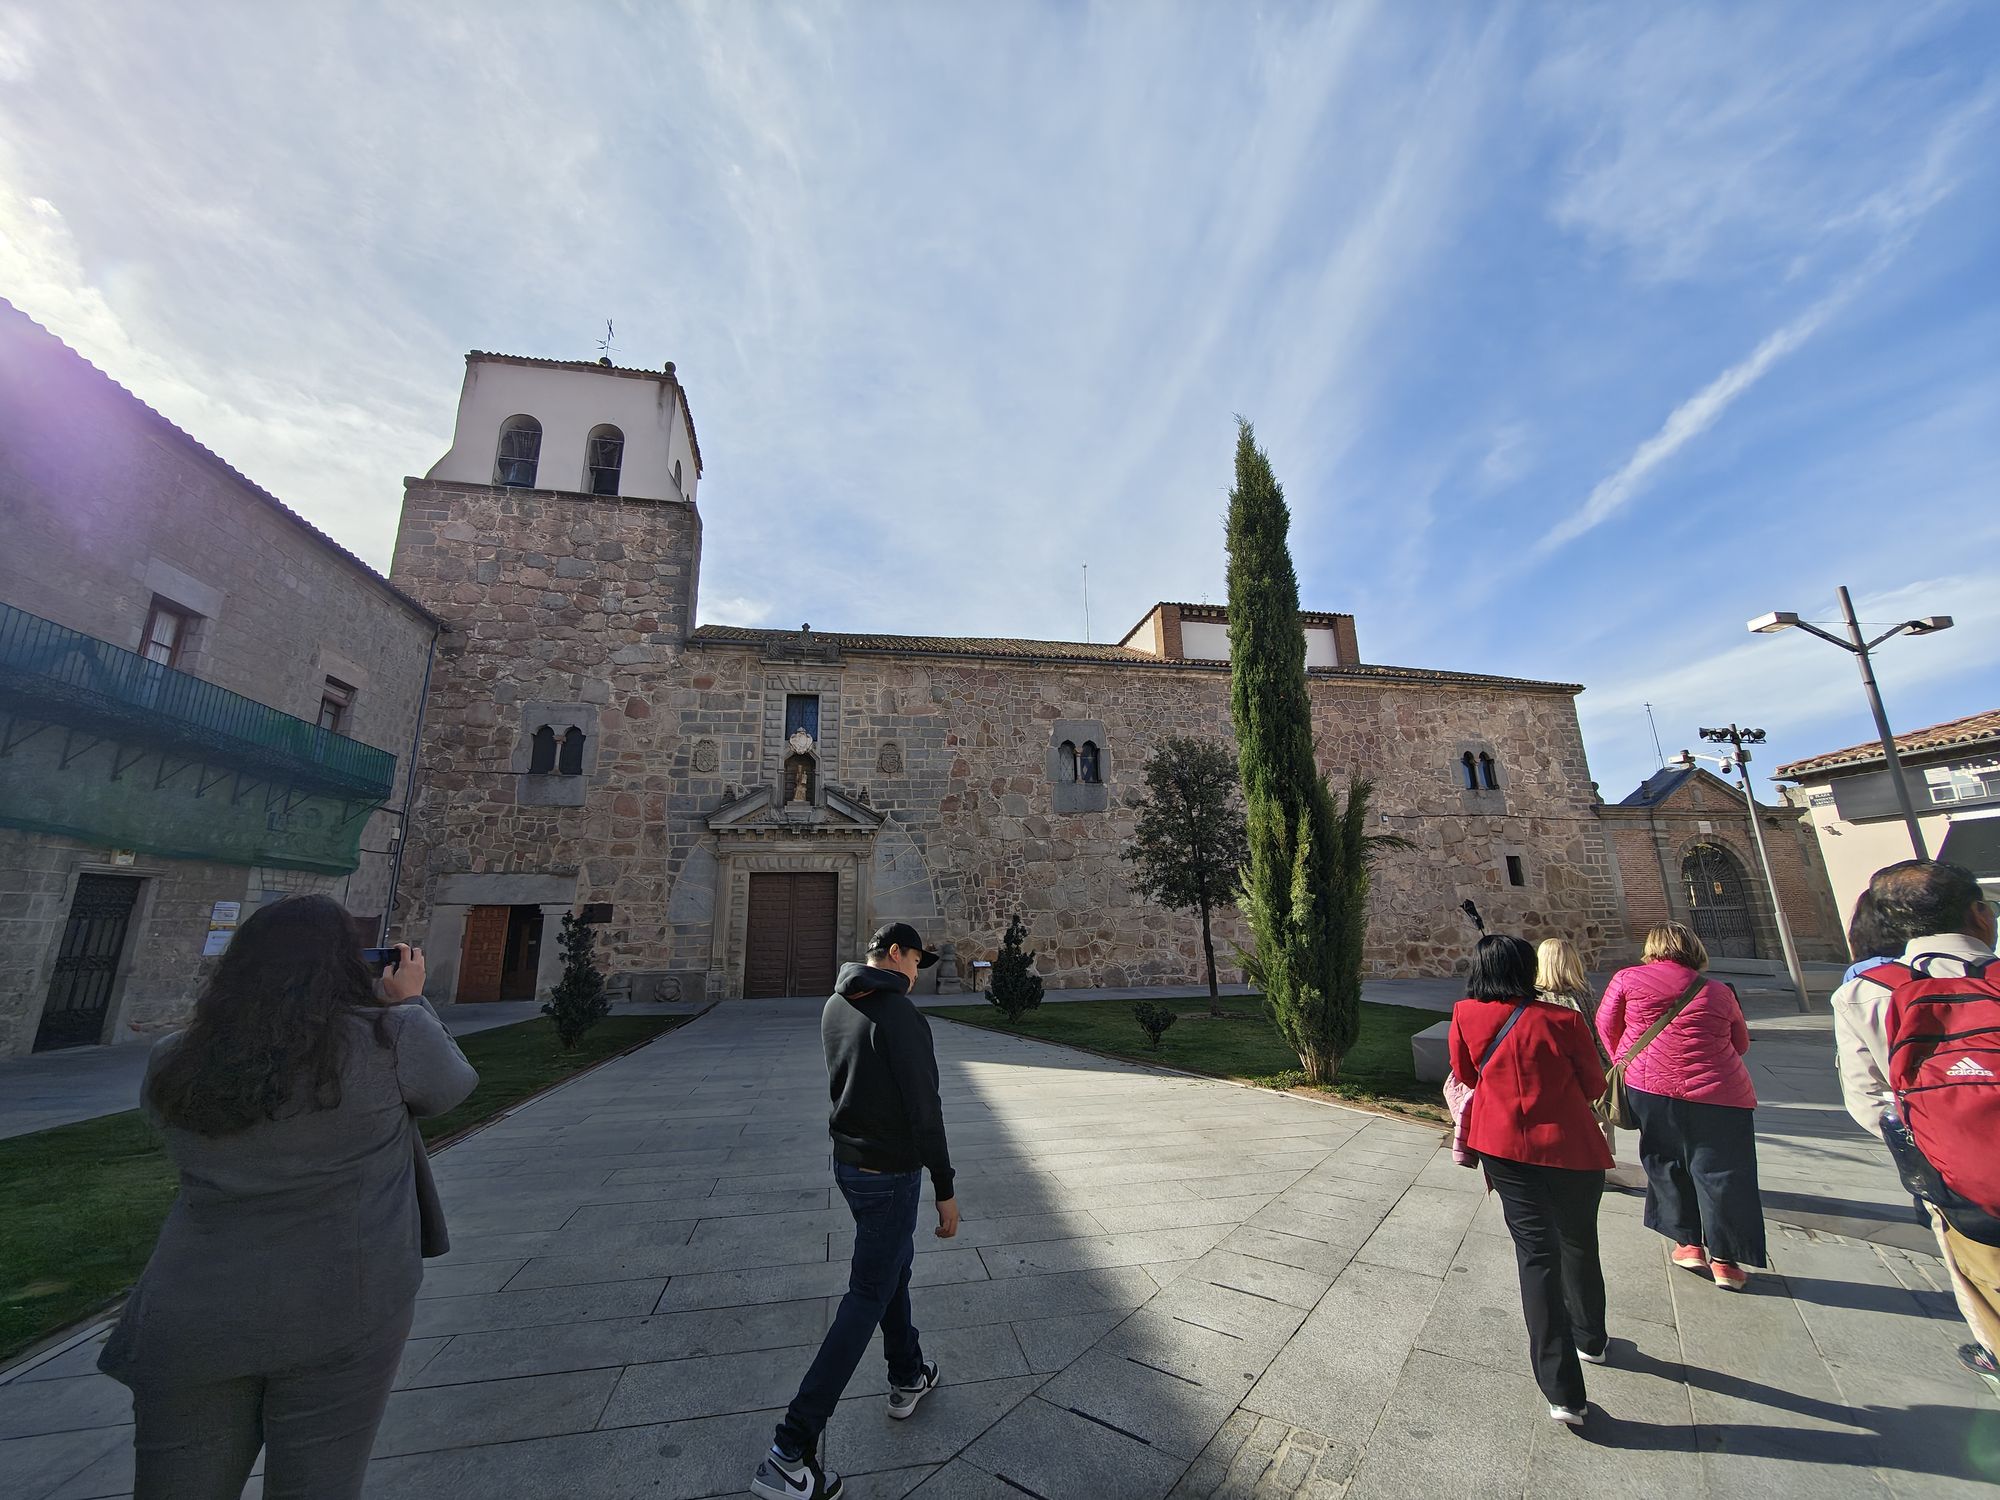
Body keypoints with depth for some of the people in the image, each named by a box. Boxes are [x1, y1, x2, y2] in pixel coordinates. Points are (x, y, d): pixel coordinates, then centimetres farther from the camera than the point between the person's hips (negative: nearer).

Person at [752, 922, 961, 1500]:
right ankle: (789, 1453, 10)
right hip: (890, 1175, -8)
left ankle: (908, 1378, 45)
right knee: (867, 1300, 4)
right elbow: (925, 1112, -23)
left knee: (894, 1265, 26)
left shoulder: (835, 1006, -1)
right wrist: (945, 1191, -14)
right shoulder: (903, 1018, -25)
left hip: (847, 1161, 8)